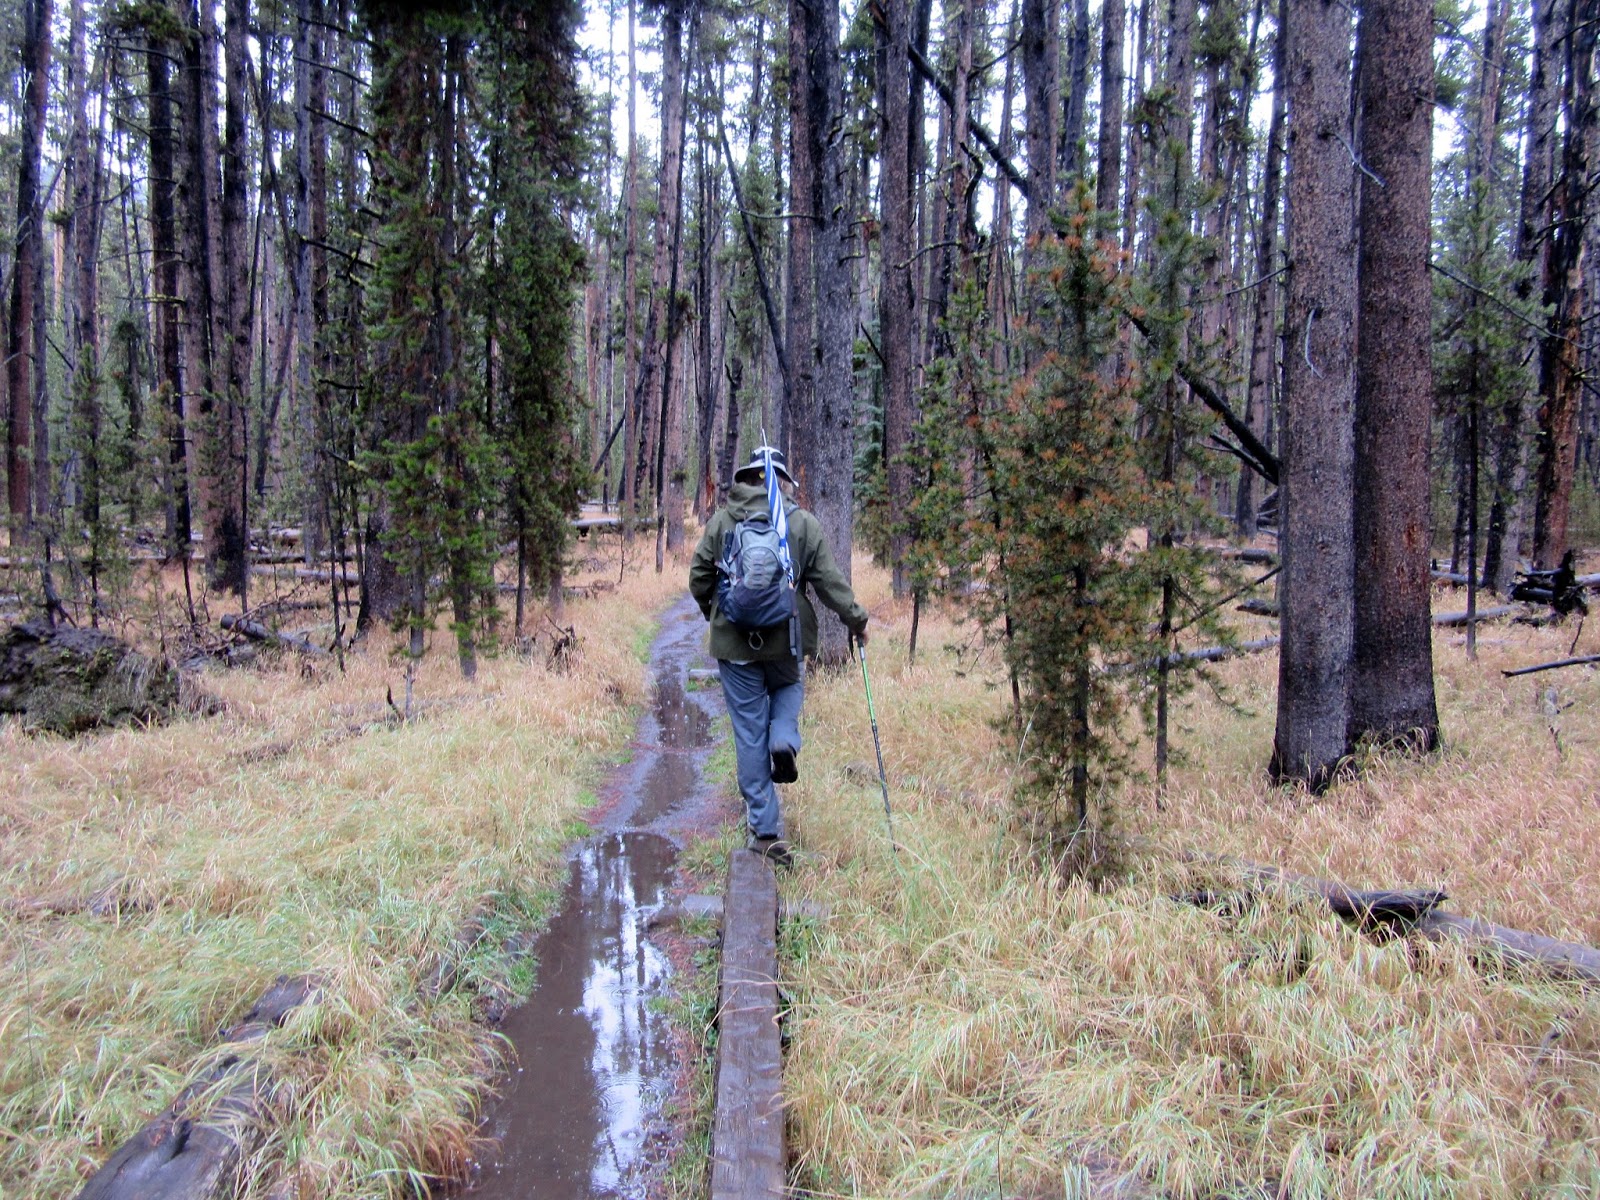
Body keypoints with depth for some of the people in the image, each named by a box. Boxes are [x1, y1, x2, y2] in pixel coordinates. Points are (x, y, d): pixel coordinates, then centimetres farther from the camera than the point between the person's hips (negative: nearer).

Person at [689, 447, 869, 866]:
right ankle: (784, 740, 2)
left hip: (735, 643, 0)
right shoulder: (804, 523, -4)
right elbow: (829, 581, -2)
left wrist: (714, 612, 23)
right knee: (789, 687, 33)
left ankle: (765, 830, 11)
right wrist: (856, 620, 14)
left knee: (749, 734, 7)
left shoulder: (721, 521, -2)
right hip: (785, 641, 0)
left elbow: (698, 579, 2)